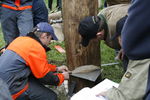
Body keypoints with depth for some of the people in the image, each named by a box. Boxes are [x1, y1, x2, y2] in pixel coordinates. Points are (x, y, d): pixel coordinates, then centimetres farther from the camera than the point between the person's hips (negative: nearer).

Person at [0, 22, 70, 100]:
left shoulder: (21, 39, 12)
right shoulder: (36, 48, -15)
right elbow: (45, 76, -8)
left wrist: (56, 69, 23)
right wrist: (62, 77, 9)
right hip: (12, 89, -9)